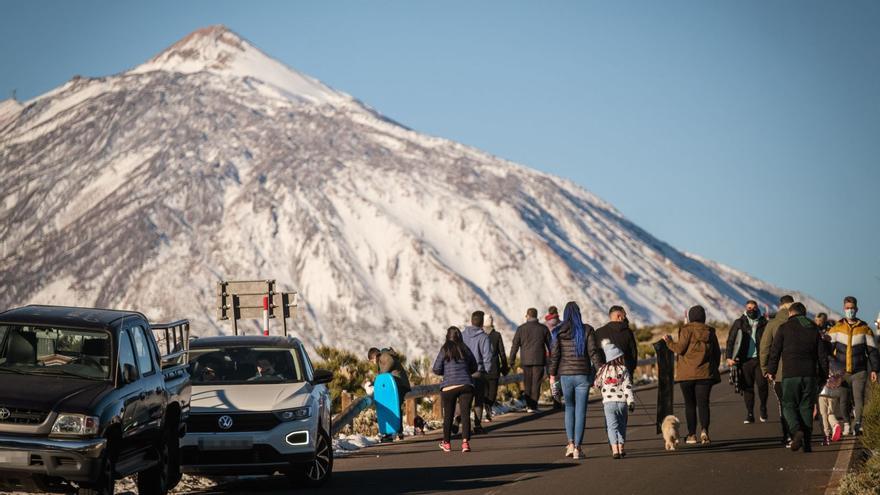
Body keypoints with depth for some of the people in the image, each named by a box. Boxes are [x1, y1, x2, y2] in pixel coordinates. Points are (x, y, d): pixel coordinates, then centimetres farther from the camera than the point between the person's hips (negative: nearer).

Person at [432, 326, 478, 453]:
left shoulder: (444, 350, -3)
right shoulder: (465, 349, 6)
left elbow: (436, 369, -2)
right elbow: (474, 367, 17)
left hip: (449, 387, -1)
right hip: (466, 385, 1)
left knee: (448, 415, 10)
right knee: (465, 414, -3)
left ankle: (446, 443, 21)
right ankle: (465, 442, -17)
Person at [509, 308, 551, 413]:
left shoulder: (521, 328, 0)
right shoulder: (543, 329, 2)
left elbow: (515, 345, 0)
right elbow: (550, 345, 6)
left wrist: (511, 360, 5)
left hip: (526, 360, 1)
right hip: (539, 360, -1)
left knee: (527, 383, 14)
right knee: (536, 383, 0)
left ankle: (529, 404, 16)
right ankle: (533, 406, -6)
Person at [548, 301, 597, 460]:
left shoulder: (559, 332, -2)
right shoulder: (587, 330, -3)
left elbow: (554, 354, -3)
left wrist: (552, 374, 4)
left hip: (565, 375, 1)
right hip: (583, 375, -1)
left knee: (569, 408, 19)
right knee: (581, 411, 3)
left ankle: (570, 443, 7)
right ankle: (577, 447, 0)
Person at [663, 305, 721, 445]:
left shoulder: (687, 330, -6)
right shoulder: (710, 332, 8)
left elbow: (680, 348, -11)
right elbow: (717, 353, 11)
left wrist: (669, 342, 6)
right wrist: (714, 369, 22)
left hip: (687, 374, -2)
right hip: (705, 374, 2)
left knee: (690, 404, 8)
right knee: (703, 403, -1)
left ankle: (692, 434, 10)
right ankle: (704, 430, -22)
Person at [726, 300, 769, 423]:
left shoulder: (764, 323, 8)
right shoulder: (739, 323, 7)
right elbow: (730, 340, 5)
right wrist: (729, 357, -6)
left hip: (760, 359, -1)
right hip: (745, 360, 1)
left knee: (762, 384, -12)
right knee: (747, 387, 3)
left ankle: (763, 408, 13)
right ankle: (749, 414, 10)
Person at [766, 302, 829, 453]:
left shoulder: (784, 328, 1)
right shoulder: (814, 329, 13)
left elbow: (775, 351, 0)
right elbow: (822, 355, 12)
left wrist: (771, 371, 11)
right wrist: (823, 376, 17)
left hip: (790, 375, -3)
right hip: (810, 375, 3)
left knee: (789, 406, 5)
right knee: (806, 408, 8)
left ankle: (796, 431, -21)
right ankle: (807, 443, 3)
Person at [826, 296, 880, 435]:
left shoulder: (864, 329, 6)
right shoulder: (836, 329, 8)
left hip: (859, 372, -1)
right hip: (842, 371, 1)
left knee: (858, 397, -14)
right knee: (844, 400, 3)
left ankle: (857, 423, -20)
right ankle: (846, 424, 13)